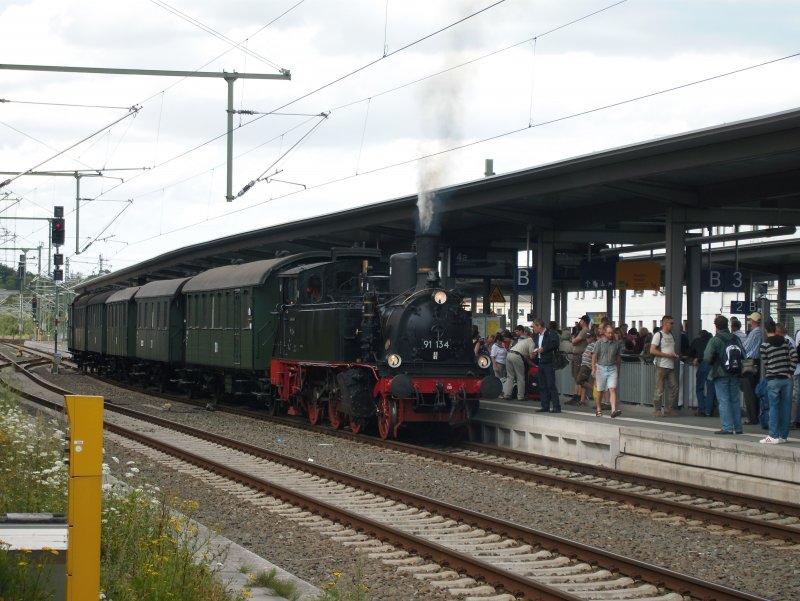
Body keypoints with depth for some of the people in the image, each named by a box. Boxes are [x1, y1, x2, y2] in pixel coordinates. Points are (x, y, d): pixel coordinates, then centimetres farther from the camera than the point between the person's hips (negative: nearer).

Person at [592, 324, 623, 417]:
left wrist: (618, 370, 16)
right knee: (600, 390, 9)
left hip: (612, 368, 1)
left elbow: (618, 357, 13)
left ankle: (613, 410, -21)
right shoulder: (599, 342, -2)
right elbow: (594, 356, -2)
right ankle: (598, 409, 27)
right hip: (601, 368, -1)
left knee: (612, 389, -12)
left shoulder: (617, 343, 5)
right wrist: (593, 368, -10)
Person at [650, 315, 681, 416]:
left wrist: (675, 355, 5)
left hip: (671, 366, 7)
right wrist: (667, 355, -15)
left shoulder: (671, 336, 16)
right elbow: (652, 351, -13)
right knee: (659, 389, -4)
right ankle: (657, 410, 3)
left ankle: (671, 409, 11)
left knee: (674, 387, 3)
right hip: (661, 366, -7)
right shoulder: (658, 335, -6)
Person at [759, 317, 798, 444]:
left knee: (774, 407, -1)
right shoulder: (785, 342, 4)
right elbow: (794, 356, -3)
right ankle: (784, 435, 11)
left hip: (773, 380, -4)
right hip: (786, 379, 4)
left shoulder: (764, 345, -7)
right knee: (786, 407, 7)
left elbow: (764, 363, -1)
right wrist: (790, 372, 3)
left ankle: (774, 436, -4)